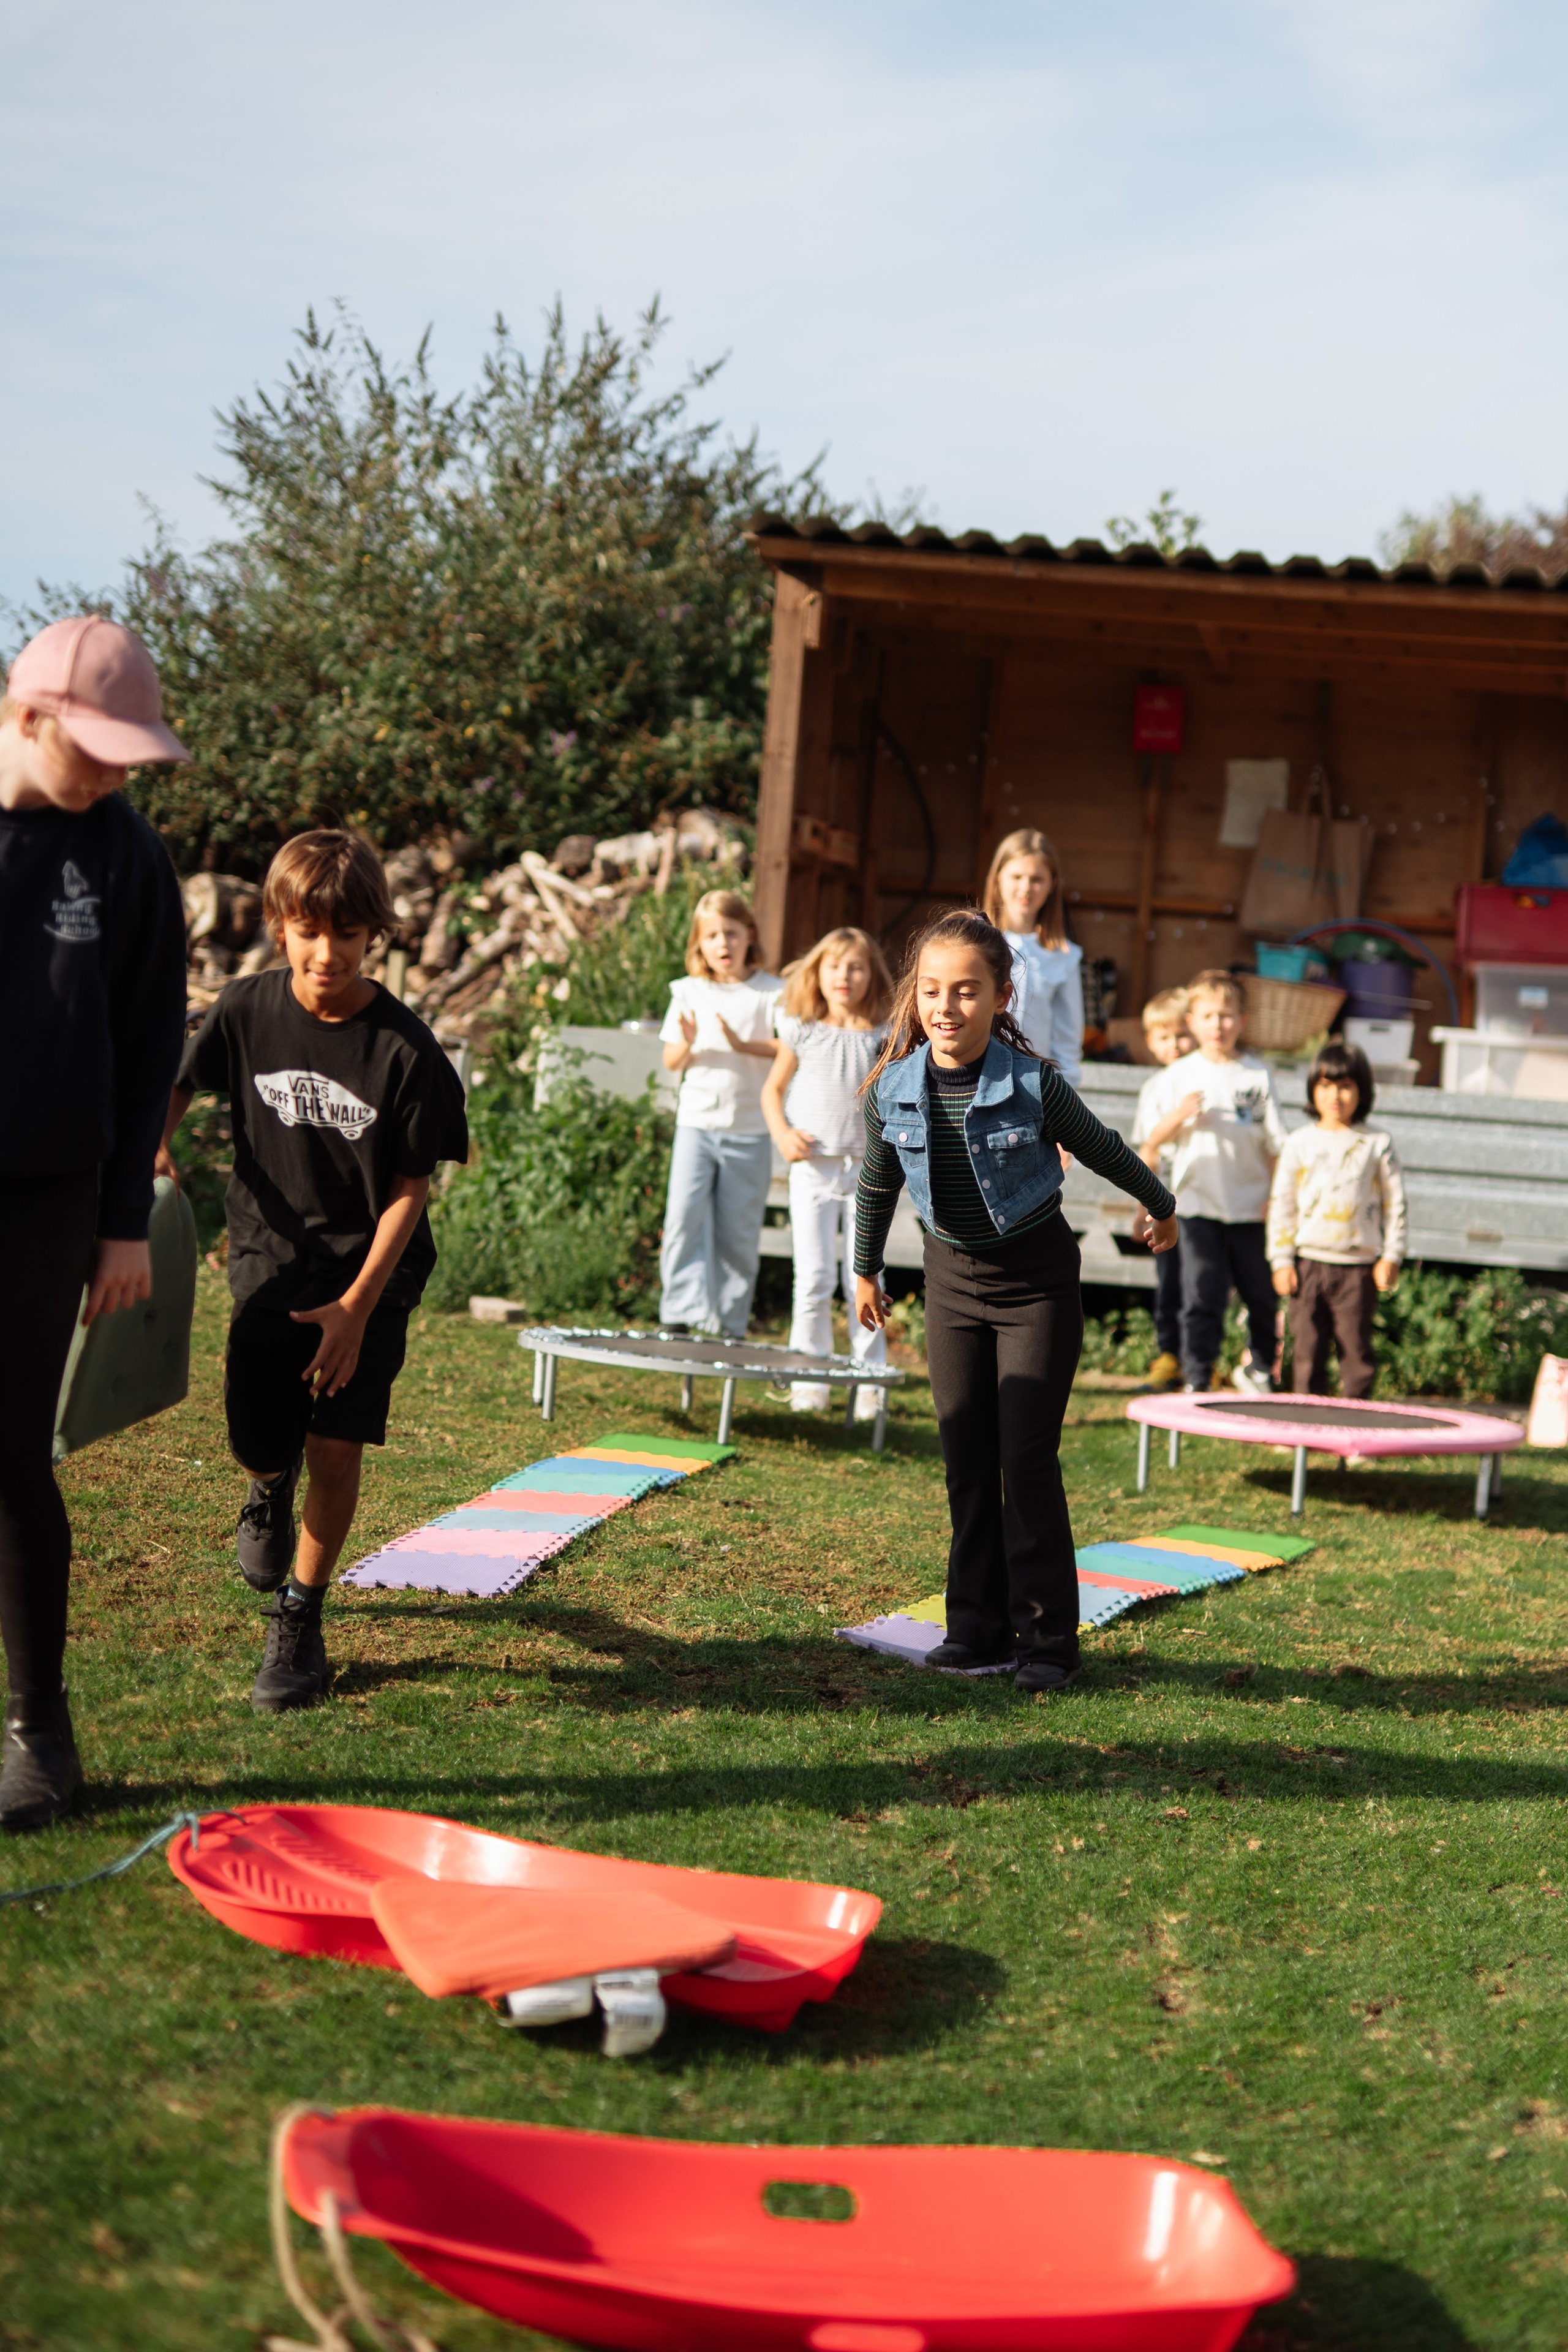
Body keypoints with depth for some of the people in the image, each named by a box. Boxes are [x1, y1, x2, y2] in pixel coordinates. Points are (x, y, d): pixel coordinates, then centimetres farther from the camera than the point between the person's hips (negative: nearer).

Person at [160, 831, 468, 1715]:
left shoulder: (405, 1049, -17)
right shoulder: (248, 1010, -8)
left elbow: (412, 1189, -12)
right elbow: (182, 1086, 10)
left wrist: (358, 1306, -16)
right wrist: (150, 1144, -13)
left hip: (369, 1270, -2)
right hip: (270, 1257, 2)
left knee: (335, 1446, -7)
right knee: (258, 1441, 0)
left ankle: (300, 1620, 14)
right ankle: (272, 1489, 40)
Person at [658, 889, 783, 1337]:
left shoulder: (771, 992, -1)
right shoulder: (689, 992, 7)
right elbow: (671, 1061, 7)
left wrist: (743, 1045, -22)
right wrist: (687, 1044, -14)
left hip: (750, 1128, -1)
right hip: (697, 1120, 2)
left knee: (738, 1231, 4)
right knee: (684, 1216, -12)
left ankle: (731, 1325, 15)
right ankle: (680, 1314, -8)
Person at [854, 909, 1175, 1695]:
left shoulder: (1033, 1084, -21)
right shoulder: (895, 1089, -11)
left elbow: (1103, 1150, -2)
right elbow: (877, 1186, 8)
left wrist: (1160, 1206, 14)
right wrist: (866, 1271, 19)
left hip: (1036, 1279, -4)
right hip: (953, 1276, 4)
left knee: (1027, 1459, -7)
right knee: (966, 1458, 6)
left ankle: (1047, 1638, 2)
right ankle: (978, 1626, 16)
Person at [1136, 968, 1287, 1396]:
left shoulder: (1257, 1076, 3)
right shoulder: (1178, 1077, 2)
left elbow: (1275, 1144, 4)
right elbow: (1151, 1143, 1)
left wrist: (1277, 1197, -4)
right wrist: (1180, 1114, -17)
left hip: (1251, 1206, 2)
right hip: (1199, 1204, -2)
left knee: (1262, 1294, 12)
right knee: (1202, 1296, -6)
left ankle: (1259, 1369, 32)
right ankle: (1196, 1380, 1)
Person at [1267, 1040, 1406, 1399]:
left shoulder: (1377, 1145, 5)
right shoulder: (1299, 1144, 7)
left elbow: (1395, 1204, 6)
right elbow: (1281, 1204, 7)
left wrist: (1391, 1257, -1)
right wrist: (1281, 1260, 1)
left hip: (1358, 1266, -1)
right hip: (1308, 1264, 1)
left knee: (1357, 1350, 0)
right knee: (1307, 1351, 2)